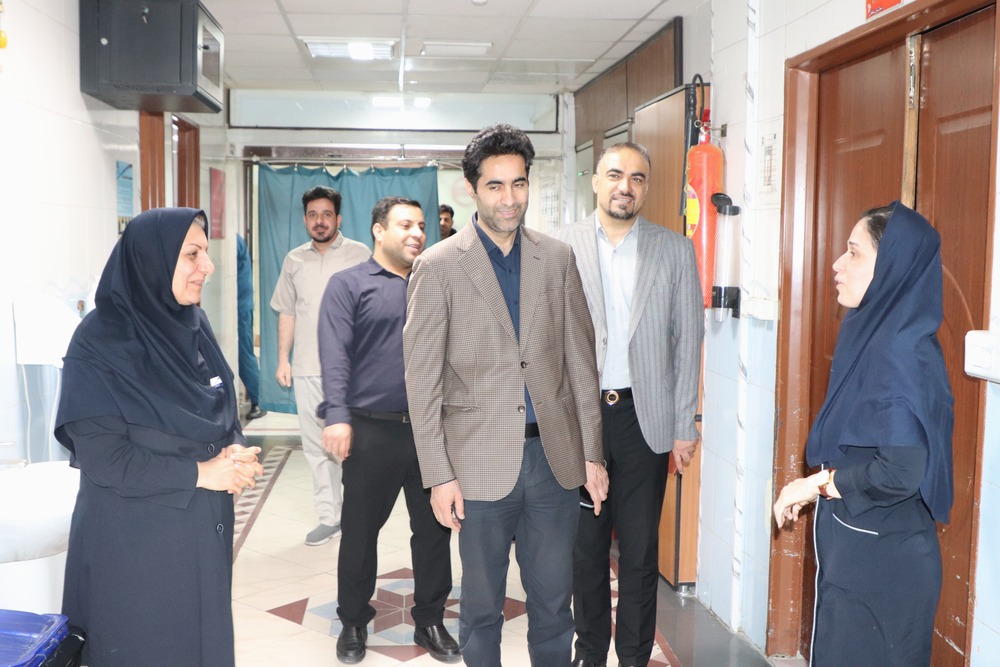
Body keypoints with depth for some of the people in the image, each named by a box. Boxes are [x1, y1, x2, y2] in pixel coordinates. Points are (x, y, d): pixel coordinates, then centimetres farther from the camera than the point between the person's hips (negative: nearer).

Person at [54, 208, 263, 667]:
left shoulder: (193, 324, 3)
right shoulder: (100, 341, -17)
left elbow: (225, 413, 10)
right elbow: (100, 456, -19)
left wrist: (235, 454, -11)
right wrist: (200, 473, -18)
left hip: (203, 529, 6)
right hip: (133, 540, -6)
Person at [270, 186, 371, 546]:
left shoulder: (360, 255, 0)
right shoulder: (294, 260, 11)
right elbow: (287, 313, 15)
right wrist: (283, 359, 10)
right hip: (306, 368, 4)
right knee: (316, 446, 7)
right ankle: (329, 516, 16)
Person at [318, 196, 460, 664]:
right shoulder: (348, 285, 0)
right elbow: (335, 355, -11)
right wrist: (337, 416, -22)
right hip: (373, 431, -3)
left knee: (434, 529, 11)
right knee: (360, 531, 9)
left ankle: (430, 621, 27)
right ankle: (353, 622, 27)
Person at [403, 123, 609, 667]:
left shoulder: (557, 259, 6)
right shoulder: (438, 267, -4)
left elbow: (580, 360, 9)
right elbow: (422, 379, -4)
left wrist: (592, 454, 6)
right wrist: (438, 475, -7)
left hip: (555, 456, 3)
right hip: (481, 463, -3)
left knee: (553, 601, 13)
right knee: (481, 605, 11)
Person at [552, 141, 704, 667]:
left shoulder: (675, 250, 3)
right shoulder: (560, 246, 0)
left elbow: (688, 341, 3)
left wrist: (684, 426, 0)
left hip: (645, 417, 0)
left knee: (640, 548, 9)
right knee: (585, 542, 13)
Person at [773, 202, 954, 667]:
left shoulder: (902, 352, -22)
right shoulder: (872, 336, 6)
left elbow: (899, 471, -29)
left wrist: (815, 484, -15)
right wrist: (817, 486, 5)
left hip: (879, 556, -8)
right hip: (853, 545, 8)